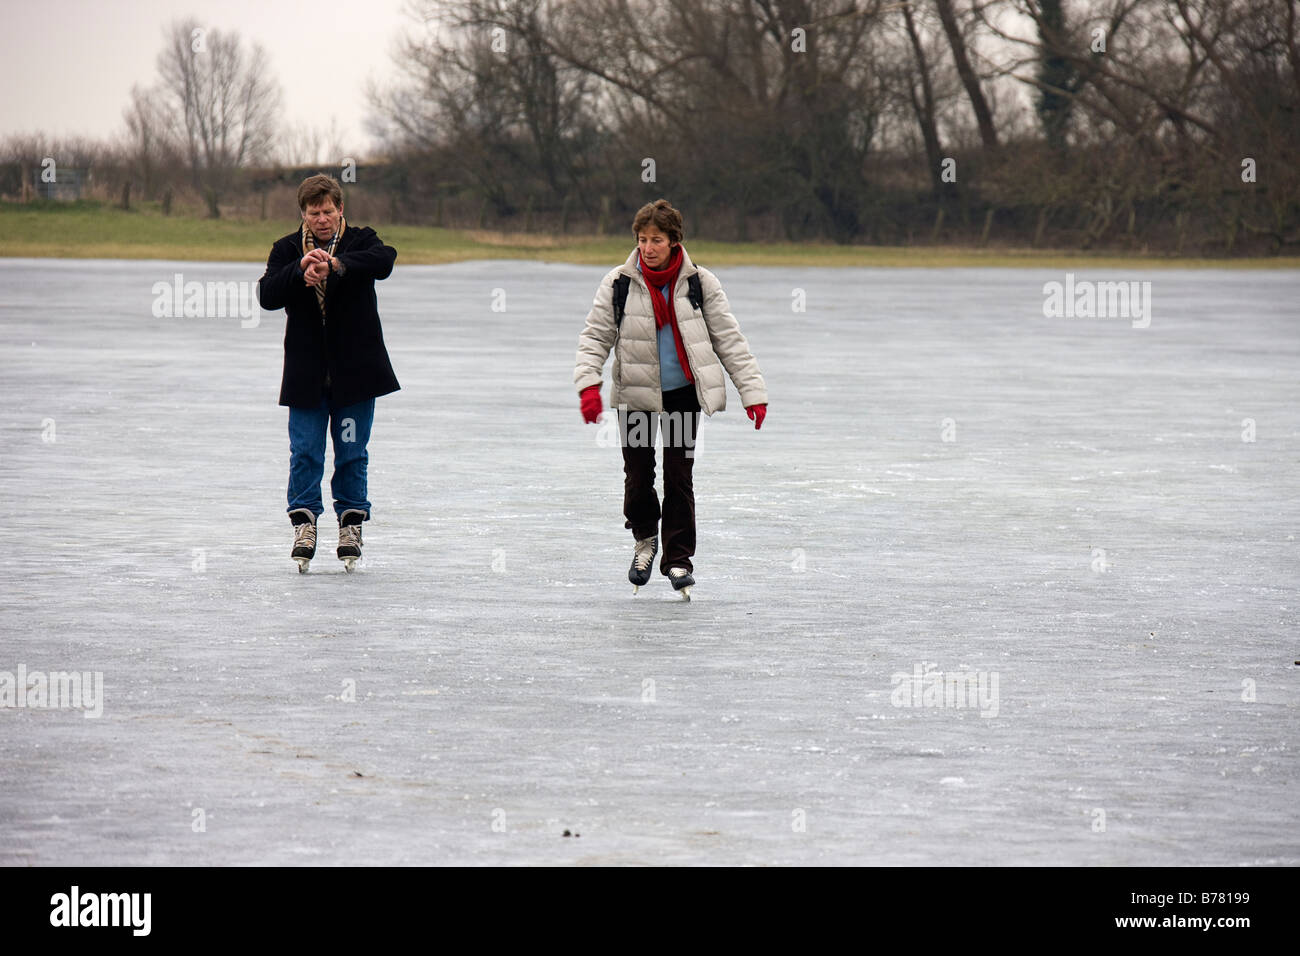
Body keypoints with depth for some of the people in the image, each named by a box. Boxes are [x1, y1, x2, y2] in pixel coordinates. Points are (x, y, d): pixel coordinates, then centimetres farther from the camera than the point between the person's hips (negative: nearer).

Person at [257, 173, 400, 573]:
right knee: (305, 451, -1)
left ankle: (351, 522, 16)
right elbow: (267, 296, -11)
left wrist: (336, 264, -40)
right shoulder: (286, 250, 4)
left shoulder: (359, 241, 0)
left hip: (354, 370, -1)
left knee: (352, 451, 6)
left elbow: (384, 260, -24)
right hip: (307, 371, 1)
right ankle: (304, 522, 6)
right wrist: (300, 271, -29)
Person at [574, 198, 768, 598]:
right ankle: (644, 539, 30)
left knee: (679, 474, -1)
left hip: (683, 391, 0)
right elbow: (595, 336, -1)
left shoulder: (699, 284, -3)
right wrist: (588, 383, -17)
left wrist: (753, 392, -5)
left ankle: (677, 558, 11)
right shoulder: (618, 284, -3)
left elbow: (729, 339, 0)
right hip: (634, 393, 0)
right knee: (638, 473, 2)